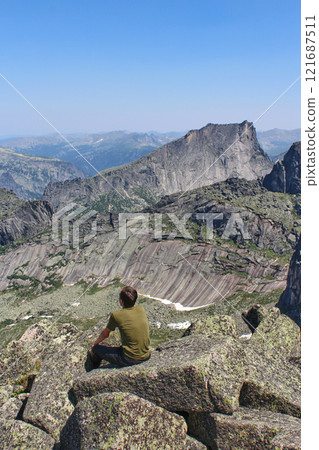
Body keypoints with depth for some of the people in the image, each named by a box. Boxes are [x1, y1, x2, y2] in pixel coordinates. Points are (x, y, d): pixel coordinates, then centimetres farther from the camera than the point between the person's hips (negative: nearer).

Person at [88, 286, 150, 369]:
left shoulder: (116, 315, -14)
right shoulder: (141, 309, -1)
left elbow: (105, 334, 5)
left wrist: (95, 343, 24)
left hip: (129, 359, -5)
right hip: (146, 356, 6)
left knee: (96, 349, 13)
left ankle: (94, 370, 41)